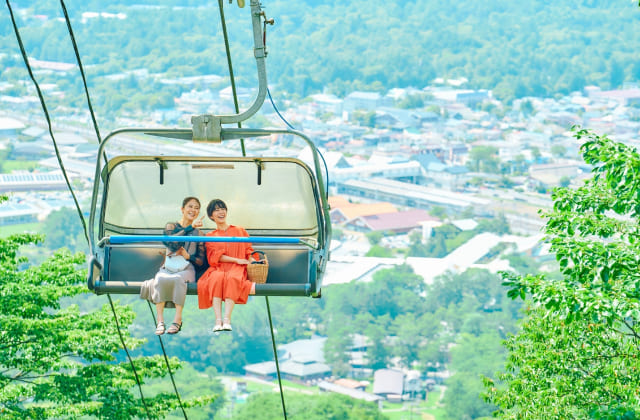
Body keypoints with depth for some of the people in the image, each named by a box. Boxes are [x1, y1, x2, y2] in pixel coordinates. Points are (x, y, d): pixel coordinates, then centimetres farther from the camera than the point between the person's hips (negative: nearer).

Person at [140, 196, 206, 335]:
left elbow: (201, 262, 15)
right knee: (160, 280, -36)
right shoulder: (171, 226, 15)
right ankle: (160, 321, -37)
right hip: (168, 268, 0)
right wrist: (190, 227, -12)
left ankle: (177, 320, -38)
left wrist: (188, 256, -6)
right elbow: (170, 241, -10)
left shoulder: (198, 234, 18)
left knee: (178, 279, -38)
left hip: (186, 270, 0)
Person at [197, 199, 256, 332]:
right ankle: (218, 320, -43)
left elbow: (249, 251, 15)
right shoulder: (210, 236, 19)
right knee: (217, 278, -37)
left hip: (237, 269, 0)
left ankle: (227, 319, -43)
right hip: (218, 268, 0)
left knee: (232, 278, -37)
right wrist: (237, 260, -9)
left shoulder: (240, 231, 22)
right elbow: (215, 256, 4)